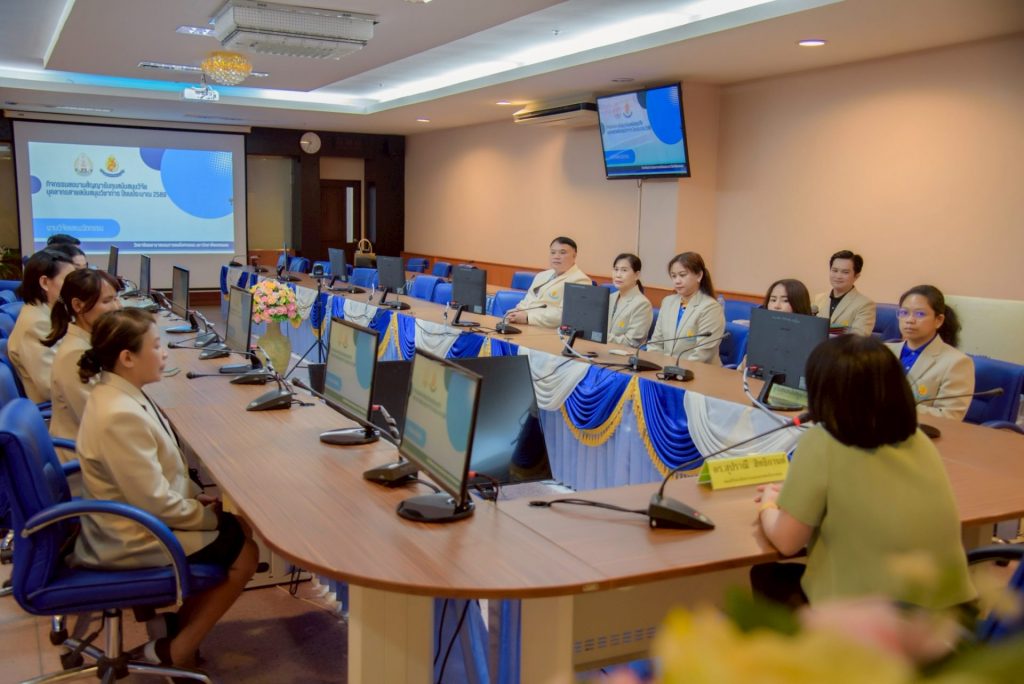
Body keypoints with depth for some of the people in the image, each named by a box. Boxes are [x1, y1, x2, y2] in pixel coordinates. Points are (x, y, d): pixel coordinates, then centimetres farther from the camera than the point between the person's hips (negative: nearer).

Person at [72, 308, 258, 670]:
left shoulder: (117, 394, -1)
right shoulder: (119, 416, -31)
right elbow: (157, 503, -26)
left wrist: (196, 495, 6)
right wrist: (210, 516, -12)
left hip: (135, 520, 9)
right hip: (132, 541, -9)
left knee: (239, 526, 14)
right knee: (245, 551, 2)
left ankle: (179, 626, 20)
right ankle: (174, 652, 10)